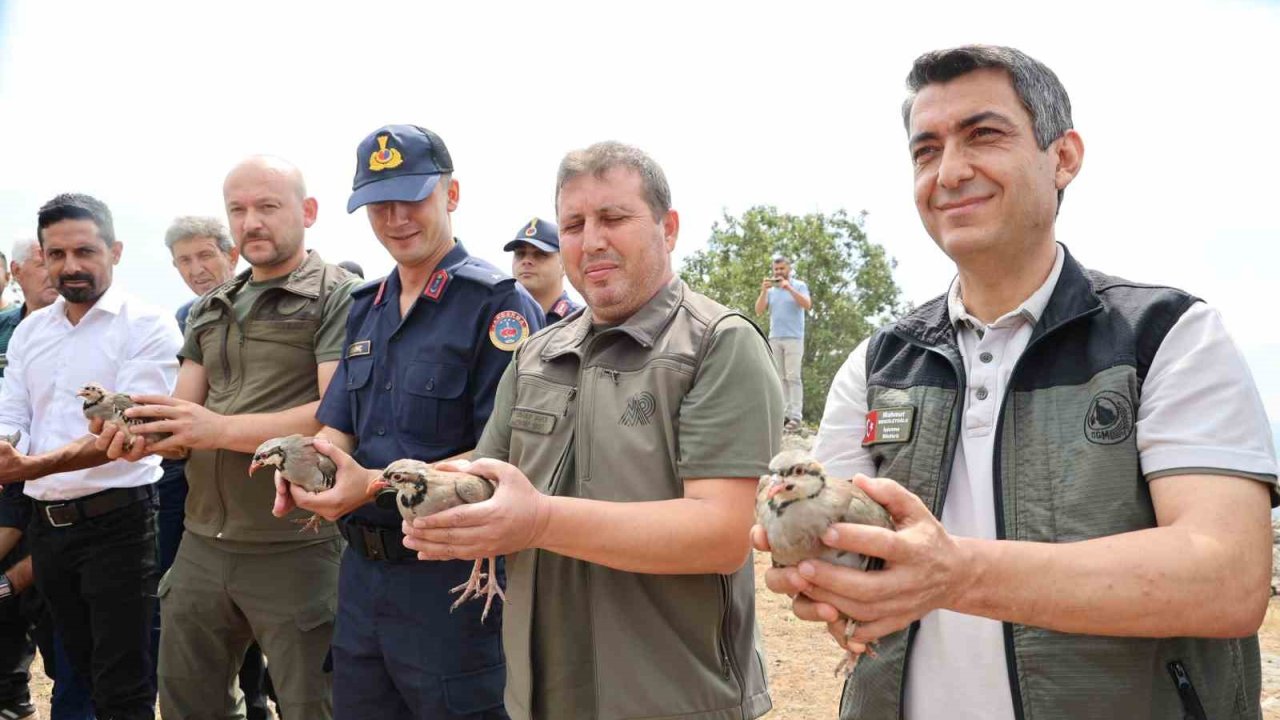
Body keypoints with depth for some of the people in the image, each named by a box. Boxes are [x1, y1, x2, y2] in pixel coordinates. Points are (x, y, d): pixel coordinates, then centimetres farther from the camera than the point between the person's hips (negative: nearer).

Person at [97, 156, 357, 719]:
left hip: (294, 549, -7)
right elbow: (184, 411, 11)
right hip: (202, 543, 7)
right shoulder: (210, 309, 15)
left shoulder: (337, 297, -8)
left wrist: (221, 428, -24)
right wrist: (140, 430, -11)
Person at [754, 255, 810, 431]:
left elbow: (807, 305, -10)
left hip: (793, 338, -4)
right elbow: (759, 311, 7)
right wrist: (763, 291, -7)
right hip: (774, 338, 4)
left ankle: (795, 416, -15)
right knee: (780, 378, 1)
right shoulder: (770, 289, 16)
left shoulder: (799, 286, 6)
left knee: (793, 377, -11)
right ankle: (784, 413, 1)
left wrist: (789, 288, -17)